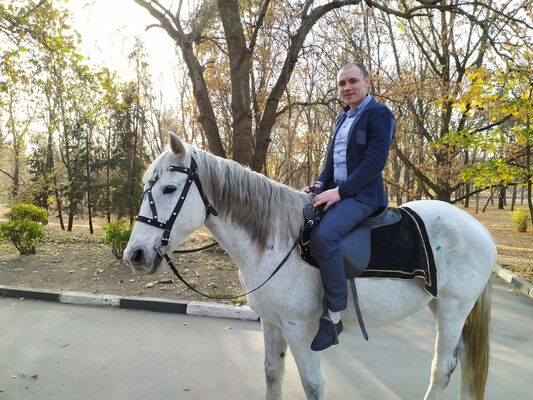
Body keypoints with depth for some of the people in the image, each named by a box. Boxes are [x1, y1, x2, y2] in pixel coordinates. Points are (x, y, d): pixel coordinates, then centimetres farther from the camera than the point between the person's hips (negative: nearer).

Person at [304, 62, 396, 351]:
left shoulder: (379, 115, -6)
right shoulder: (342, 118, 19)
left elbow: (374, 162, -16)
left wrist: (340, 191, -22)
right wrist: (321, 183, 1)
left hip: (362, 194, -9)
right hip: (336, 191, 9)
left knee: (323, 234, -33)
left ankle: (333, 315, -22)